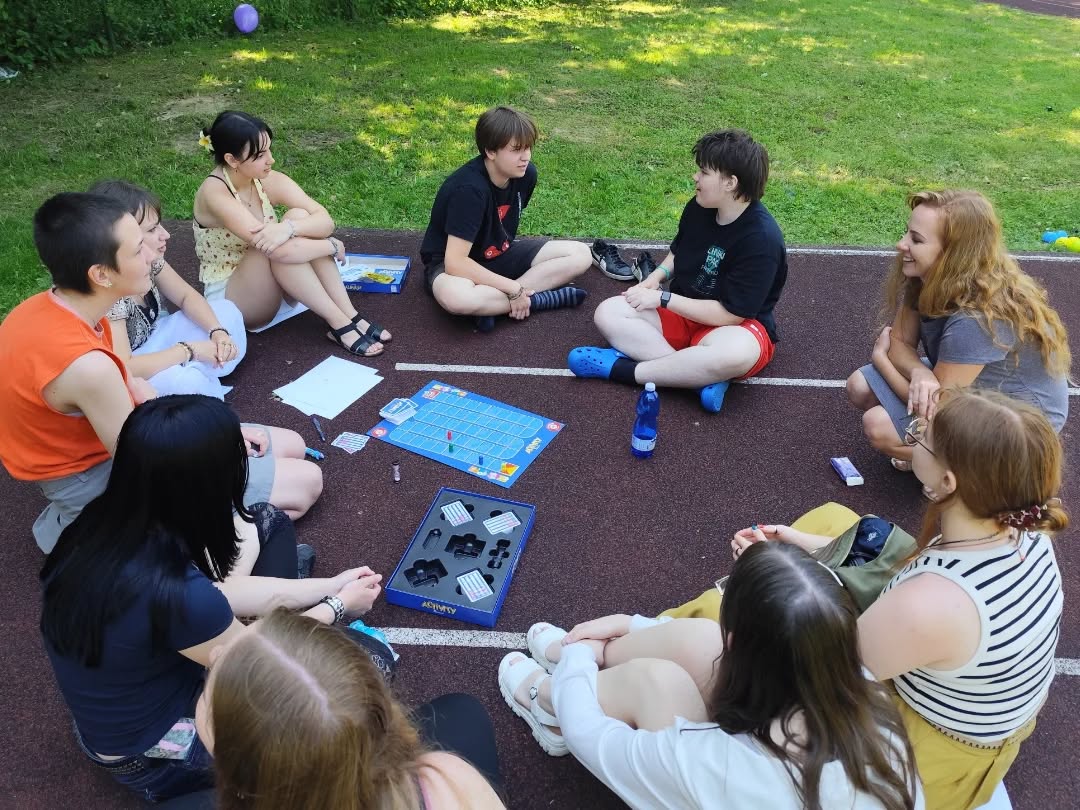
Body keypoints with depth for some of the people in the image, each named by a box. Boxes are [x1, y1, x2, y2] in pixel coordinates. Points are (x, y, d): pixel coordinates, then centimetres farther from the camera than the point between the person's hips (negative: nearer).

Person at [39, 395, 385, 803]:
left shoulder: (99, 525, -15)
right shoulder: (174, 593, -39)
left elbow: (219, 593, -2)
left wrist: (327, 586, 3)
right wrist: (337, 606, 0)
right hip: (156, 758, -7)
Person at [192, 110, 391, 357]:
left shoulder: (270, 181, -7)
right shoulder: (214, 193, -23)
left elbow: (326, 221, -18)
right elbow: (265, 243, -33)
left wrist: (288, 228, -38)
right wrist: (332, 246, -23)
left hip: (275, 287, 5)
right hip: (228, 298, -5)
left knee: (299, 217, -20)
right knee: (276, 247, -33)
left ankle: (350, 315, -23)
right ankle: (339, 324, -24)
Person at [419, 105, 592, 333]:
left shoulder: (526, 174, -10)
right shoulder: (470, 188, -29)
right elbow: (455, 262, -33)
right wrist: (513, 289, -29)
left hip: (498, 253, 7)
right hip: (458, 263, -7)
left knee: (581, 254, -7)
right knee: (455, 296, -43)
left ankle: (495, 302, -17)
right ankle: (537, 299, -20)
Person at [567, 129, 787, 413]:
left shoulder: (762, 239, -23)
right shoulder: (698, 208, -3)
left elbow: (730, 314, -23)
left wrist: (663, 298, -20)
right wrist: (655, 278, -4)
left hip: (737, 326, -7)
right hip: (683, 313, 7)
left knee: (737, 352, -42)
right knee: (608, 313, -15)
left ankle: (622, 368, -29)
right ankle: (702, 375, -28)